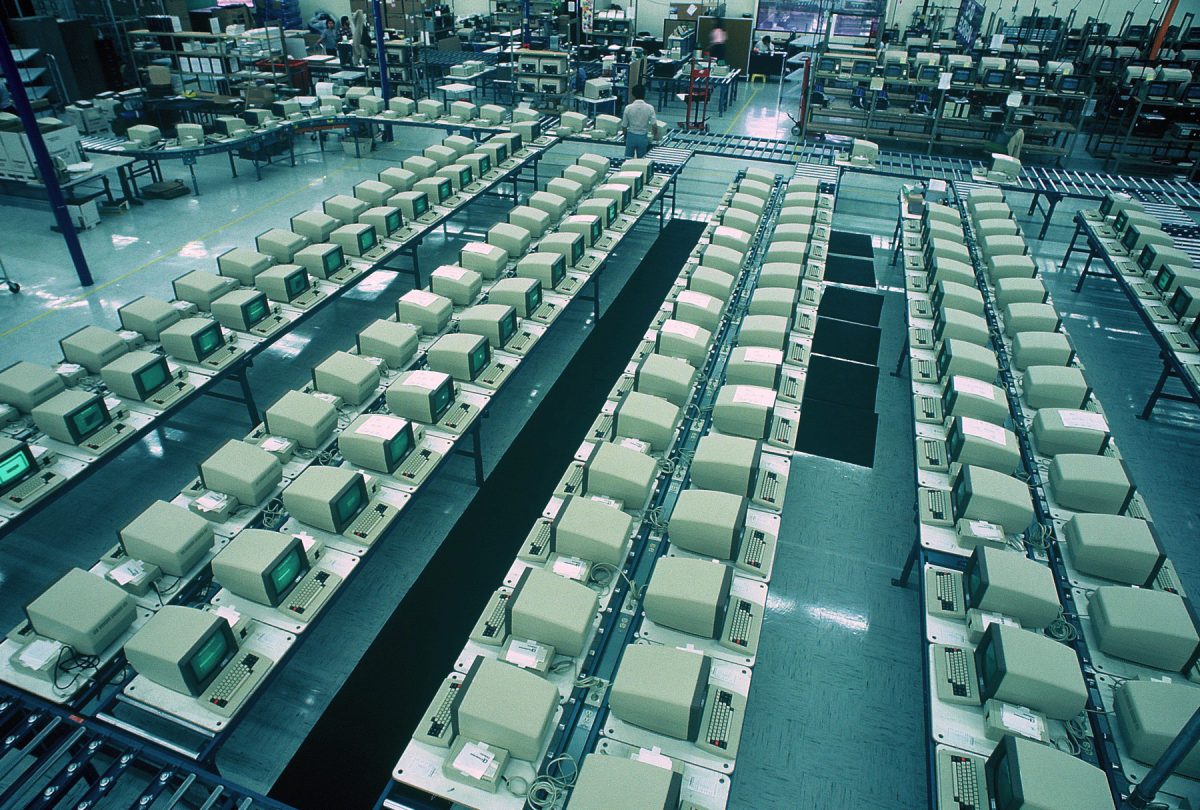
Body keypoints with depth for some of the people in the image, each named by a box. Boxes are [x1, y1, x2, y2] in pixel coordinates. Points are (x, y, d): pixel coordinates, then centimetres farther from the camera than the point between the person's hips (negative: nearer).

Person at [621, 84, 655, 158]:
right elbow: (653, 125, -15)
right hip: (643, 137, 0)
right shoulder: (650, 108, -10)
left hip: (631, 136, 0)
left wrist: (625, 137, 13)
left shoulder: (628, 107, -9)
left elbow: (624, 126, -3)